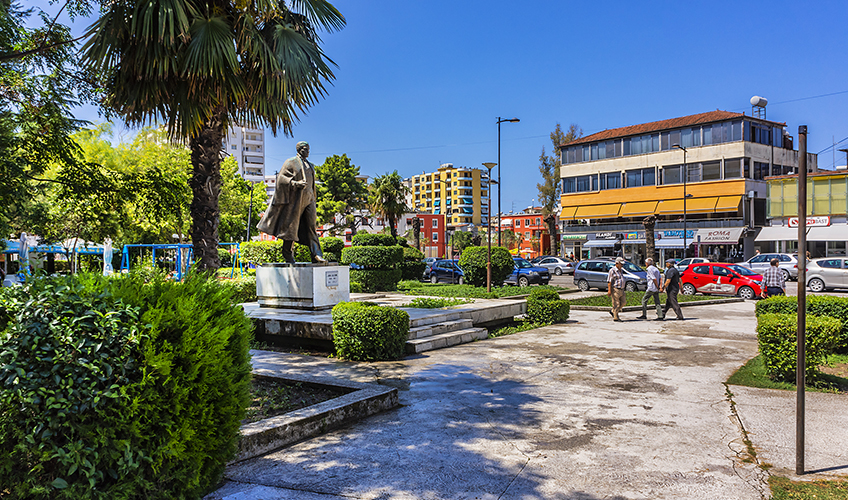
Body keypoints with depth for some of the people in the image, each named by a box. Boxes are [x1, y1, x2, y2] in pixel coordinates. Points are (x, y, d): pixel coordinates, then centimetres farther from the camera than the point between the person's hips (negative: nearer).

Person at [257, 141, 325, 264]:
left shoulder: (309, 165, 20)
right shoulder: (291, 162, -1)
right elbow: (281, 177, -9)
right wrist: (295, 183, -21)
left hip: (308, 198, 6)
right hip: (295, 198, -6)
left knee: (312, 225, -5)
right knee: (292, 225, -1)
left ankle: (316, 254, -12)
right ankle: (287, 254, 11)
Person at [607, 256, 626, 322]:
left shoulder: (621, 271, 16)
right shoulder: (612, 270, -10)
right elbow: (609, 281, -14)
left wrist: (623, 289, 22)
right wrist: (609, 290, -20)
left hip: (621, 290, 8)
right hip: (615, 289, -8)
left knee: (622, 303, 10)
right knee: (616, 304, -5)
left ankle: (612, 312, 24)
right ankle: (615, 317, 1)